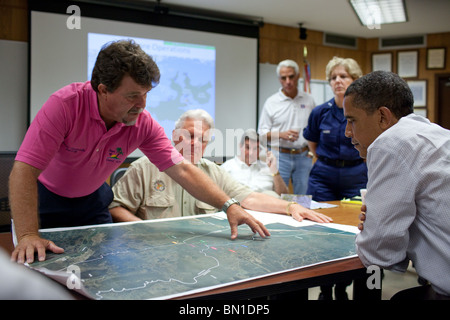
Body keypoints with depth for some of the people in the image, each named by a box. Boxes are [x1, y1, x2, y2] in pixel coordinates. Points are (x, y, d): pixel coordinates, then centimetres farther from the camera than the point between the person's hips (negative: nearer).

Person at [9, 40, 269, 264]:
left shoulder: (143, 124, -21)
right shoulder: (66, 104, -33)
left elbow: (182, 169, -18)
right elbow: (25, 170, -36)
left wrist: (229, 205, -28)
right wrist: (28, 235, -45)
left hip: (92, 202, 4)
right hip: (45, 200, -3)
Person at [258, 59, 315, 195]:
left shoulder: (308, 100, 10)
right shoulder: (271, 102, 3)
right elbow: (262, 134, 1)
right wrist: (282, 134, -15)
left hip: (303, 156, 2)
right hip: (280, 156, -2)